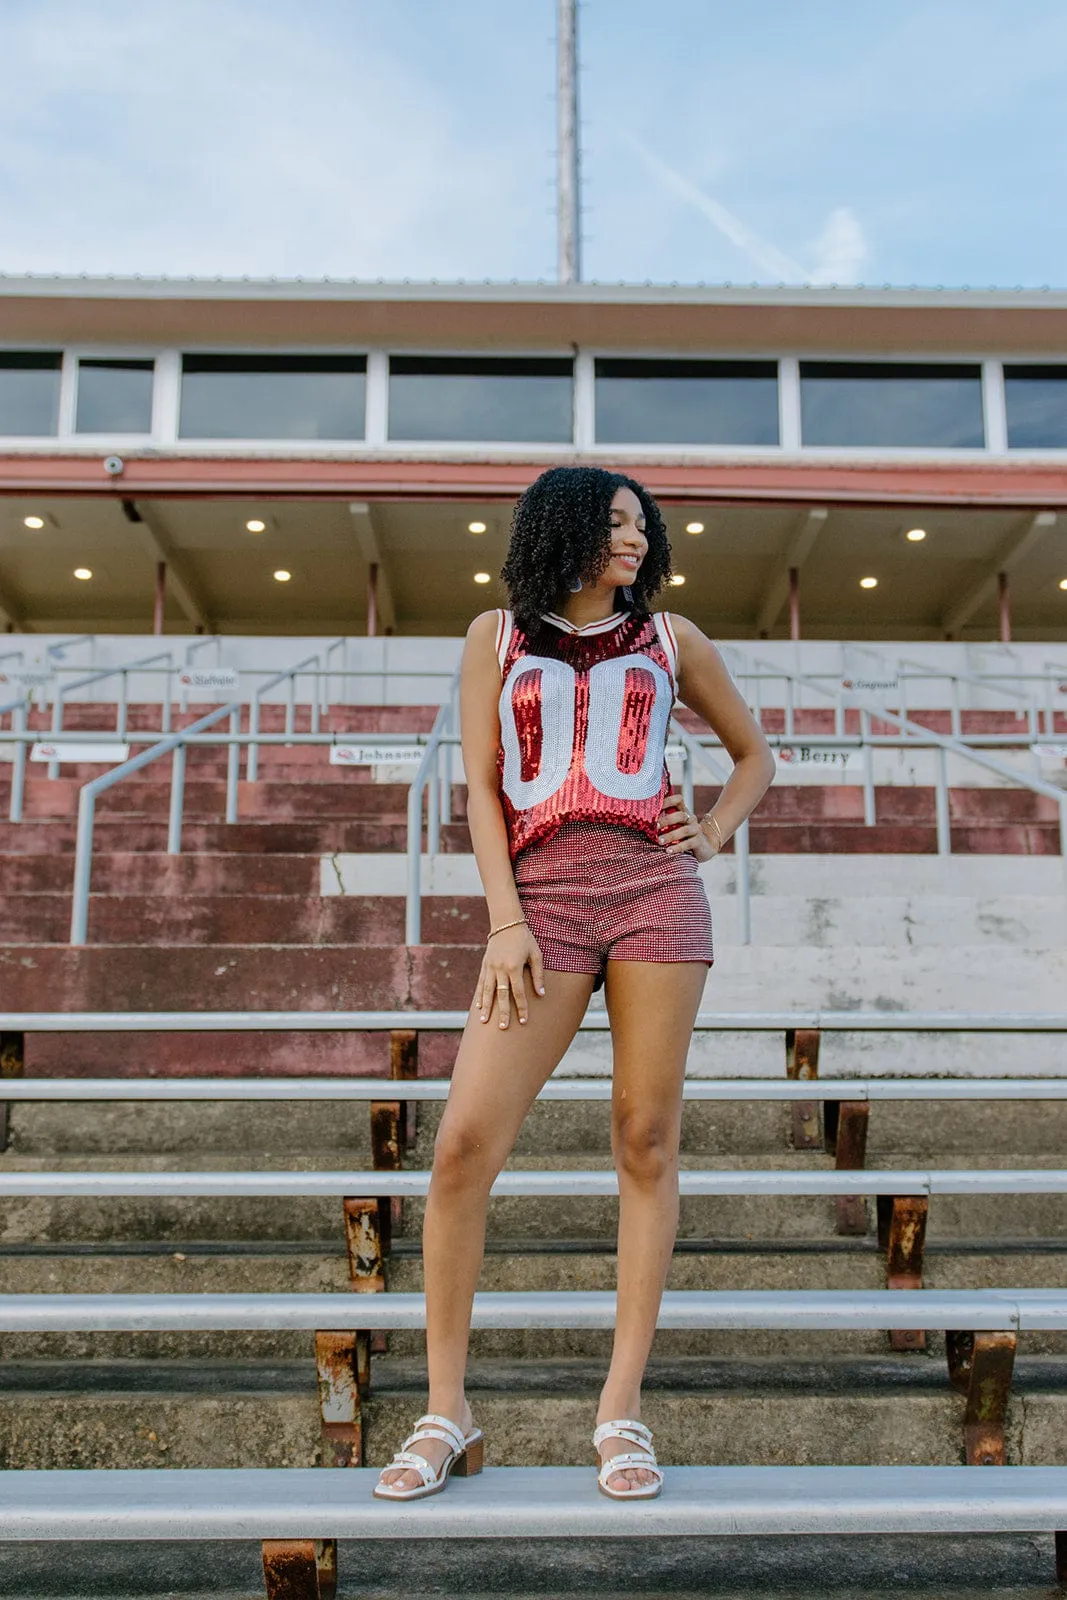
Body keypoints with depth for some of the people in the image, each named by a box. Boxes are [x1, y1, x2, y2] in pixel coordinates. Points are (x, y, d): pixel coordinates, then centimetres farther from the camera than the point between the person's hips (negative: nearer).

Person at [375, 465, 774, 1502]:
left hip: (654, 890, 1)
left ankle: (622, 1413, 8)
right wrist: (506, 923, -4)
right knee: (463, 1144, -11)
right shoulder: (496, 637, 15)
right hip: (542, 900, -1)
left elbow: (754, 754, 28)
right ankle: (445, 1417, 1)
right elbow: (481, 792, 8)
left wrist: (712, 836, 9)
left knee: (646, 1142, -1)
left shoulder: (670, 638, 18)